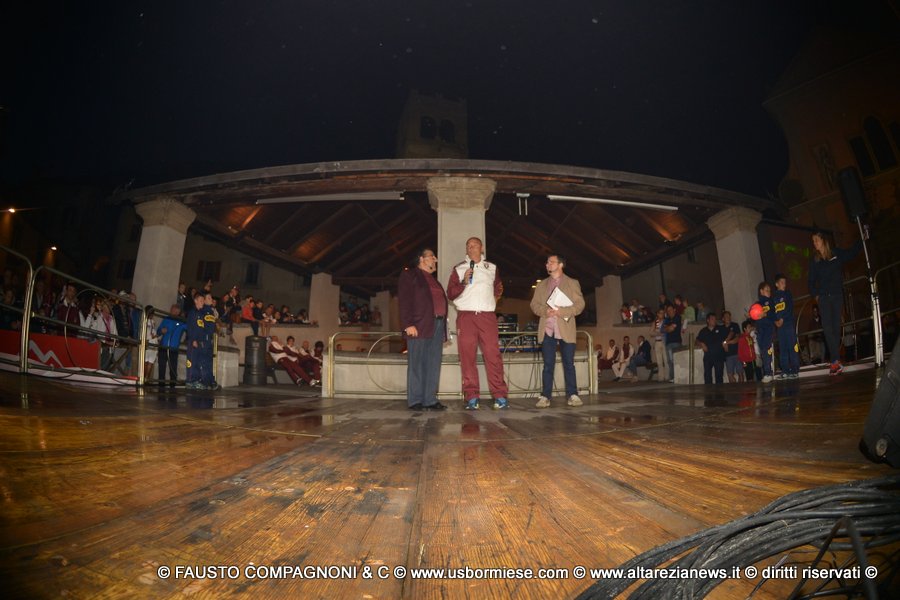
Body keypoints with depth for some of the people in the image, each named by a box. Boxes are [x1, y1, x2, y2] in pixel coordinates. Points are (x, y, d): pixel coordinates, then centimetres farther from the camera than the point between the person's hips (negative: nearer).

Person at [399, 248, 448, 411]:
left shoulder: (433, 280, 27)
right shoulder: (409, 274, 4)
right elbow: (404, 300, -7)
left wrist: (443, 326, 11)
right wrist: (408, 324, -17)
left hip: (437, 325, 7)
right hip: (419, 326, -7)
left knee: (433, 365, 4)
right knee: (417, 364, -4)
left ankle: (430, 400, 9)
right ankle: (415, 401, 2)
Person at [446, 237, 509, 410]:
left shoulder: (492, 268, 16)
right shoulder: (458, 269, 9)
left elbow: (499, 288, 29)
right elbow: (450, 293, 4)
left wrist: (493, 300, 12)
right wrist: (463, 282, -10)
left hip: (487, 316, 1)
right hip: (465, 316, -1)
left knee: (493, 355, -6)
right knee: (467, 356, -3)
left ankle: (500, 396, -3)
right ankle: (471, 398, 2)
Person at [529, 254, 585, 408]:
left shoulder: (572, 283, 8)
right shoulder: (542, 285, 18)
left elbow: (580, 304, -1)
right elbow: (534, 304, 11)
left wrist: (562, 311, -16)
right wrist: (545, 311, -11)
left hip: (566, 329, -2)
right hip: (547, 329, 2)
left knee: (569, 363, -1)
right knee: (548, 364, 1)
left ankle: (572, 395, 5)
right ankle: (545, 396, 3)